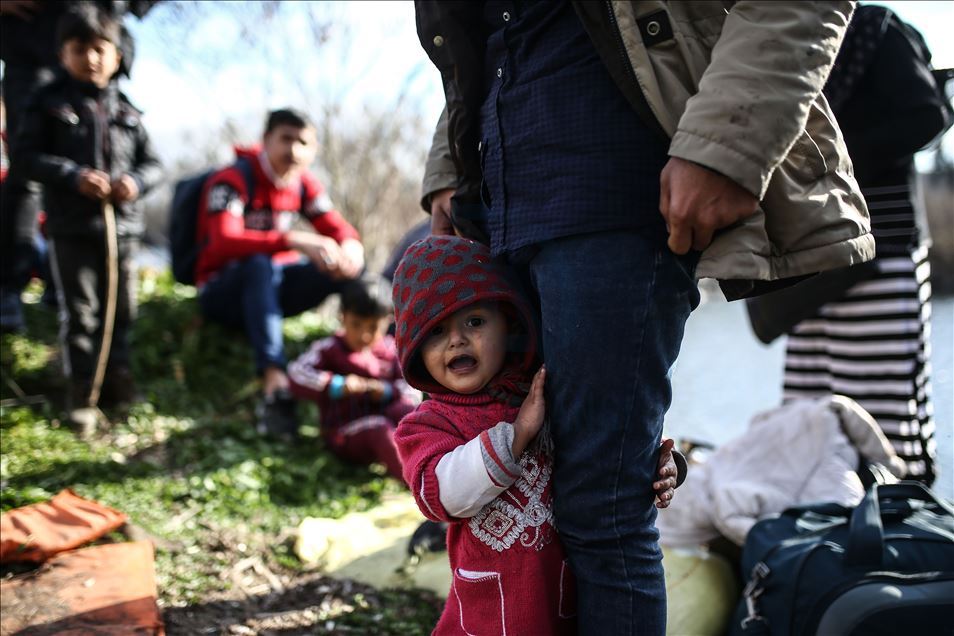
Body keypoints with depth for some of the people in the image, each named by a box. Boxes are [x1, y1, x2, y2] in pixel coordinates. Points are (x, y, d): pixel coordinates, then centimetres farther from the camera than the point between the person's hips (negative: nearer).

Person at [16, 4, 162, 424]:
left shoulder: (125, 111, 8)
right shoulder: (50, 102, -1)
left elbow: (151, 162, 11)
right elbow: (30, 155, -6)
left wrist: (136, 181, -12)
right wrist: (74, 176, -20)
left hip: (122, 224, 3)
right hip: (72, 226, -3)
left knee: (121, 308, 11)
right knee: (80, 311, 3)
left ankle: (117, 376, 25)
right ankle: (82, 387, 13)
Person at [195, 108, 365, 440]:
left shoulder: (303, 185, 4)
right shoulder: (232, 181, -16)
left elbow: (338, 228, 0)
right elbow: (225, 242, -31)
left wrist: (350, 247, -26)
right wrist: (294, 241, -44)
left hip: (270, 289, 6)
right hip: (222, 293, -6)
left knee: (350, 265, -14)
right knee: (260, 264, -39)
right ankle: (274, 381, -52)